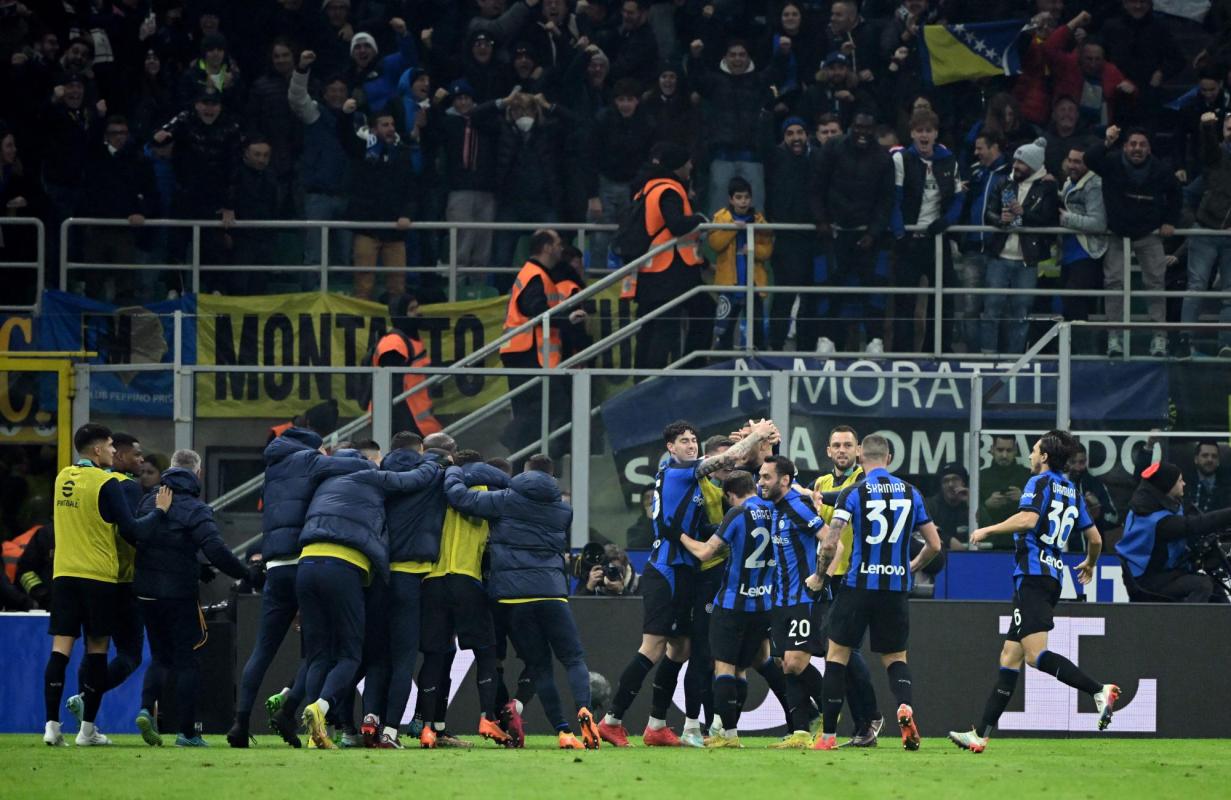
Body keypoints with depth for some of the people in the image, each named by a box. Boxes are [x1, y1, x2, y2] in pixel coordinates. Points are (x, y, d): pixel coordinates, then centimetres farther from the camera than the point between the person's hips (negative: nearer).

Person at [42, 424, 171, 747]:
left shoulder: (62, 478, 9)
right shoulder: (106, 483, -10)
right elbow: (130, 530, -12)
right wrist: (158, 511, 2)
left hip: (63, 574, 4)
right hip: (98, 575, -4)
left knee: (61, 647, 0)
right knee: (97, 648, 5)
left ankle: (52, 724, -10)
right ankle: (88, 728, 5)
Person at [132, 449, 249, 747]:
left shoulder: (148, 501, 7)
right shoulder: (195, 509, -11)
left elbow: (132, 537, 13)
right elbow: (216, 550, -20)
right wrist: (246, 574, -11)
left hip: (146, 591, 5)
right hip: (179, 593, -5)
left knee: (161, 656, 18)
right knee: (187, 661, 5)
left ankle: (147, 707, -6)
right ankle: (186, 731, 4)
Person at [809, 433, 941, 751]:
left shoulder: (853, 493, -6)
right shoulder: (910, 492, 5)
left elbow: (830, 542, -13)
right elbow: (934, 545, 9)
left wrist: (819, 576, 4)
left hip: (859, 584, -3)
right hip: (896, 587, 3)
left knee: (837, 654, 10)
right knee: (895, 658, 15)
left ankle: (828, 734, 9)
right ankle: (905, 706, -17)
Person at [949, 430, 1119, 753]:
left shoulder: (1040, 482, -4)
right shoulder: (1072, 491, 19)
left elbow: (1028, 518, -22)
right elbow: (1095, 539, 22)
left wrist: (989, 530, -11)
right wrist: (1090, 564, 42)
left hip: (1032, 573, -9)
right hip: (1053, 576, 9)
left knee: (1035, 654, -19)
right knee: (1010, 656, 8)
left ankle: (1099, 690, -31)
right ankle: (981, 734, 8)